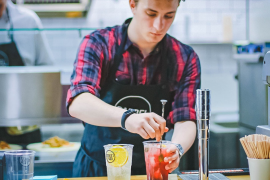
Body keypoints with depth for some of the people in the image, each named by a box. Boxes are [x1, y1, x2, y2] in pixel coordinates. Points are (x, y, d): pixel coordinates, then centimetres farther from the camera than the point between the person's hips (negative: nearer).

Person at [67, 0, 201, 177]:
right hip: (95, 169, -2)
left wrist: (177, 148, -30)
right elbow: (78, 104, -23)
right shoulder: (98, 44, -9)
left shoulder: (186, 59, -2)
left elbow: (186, 120, -7)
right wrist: (126, 117, -41)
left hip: (151, 170, 3)